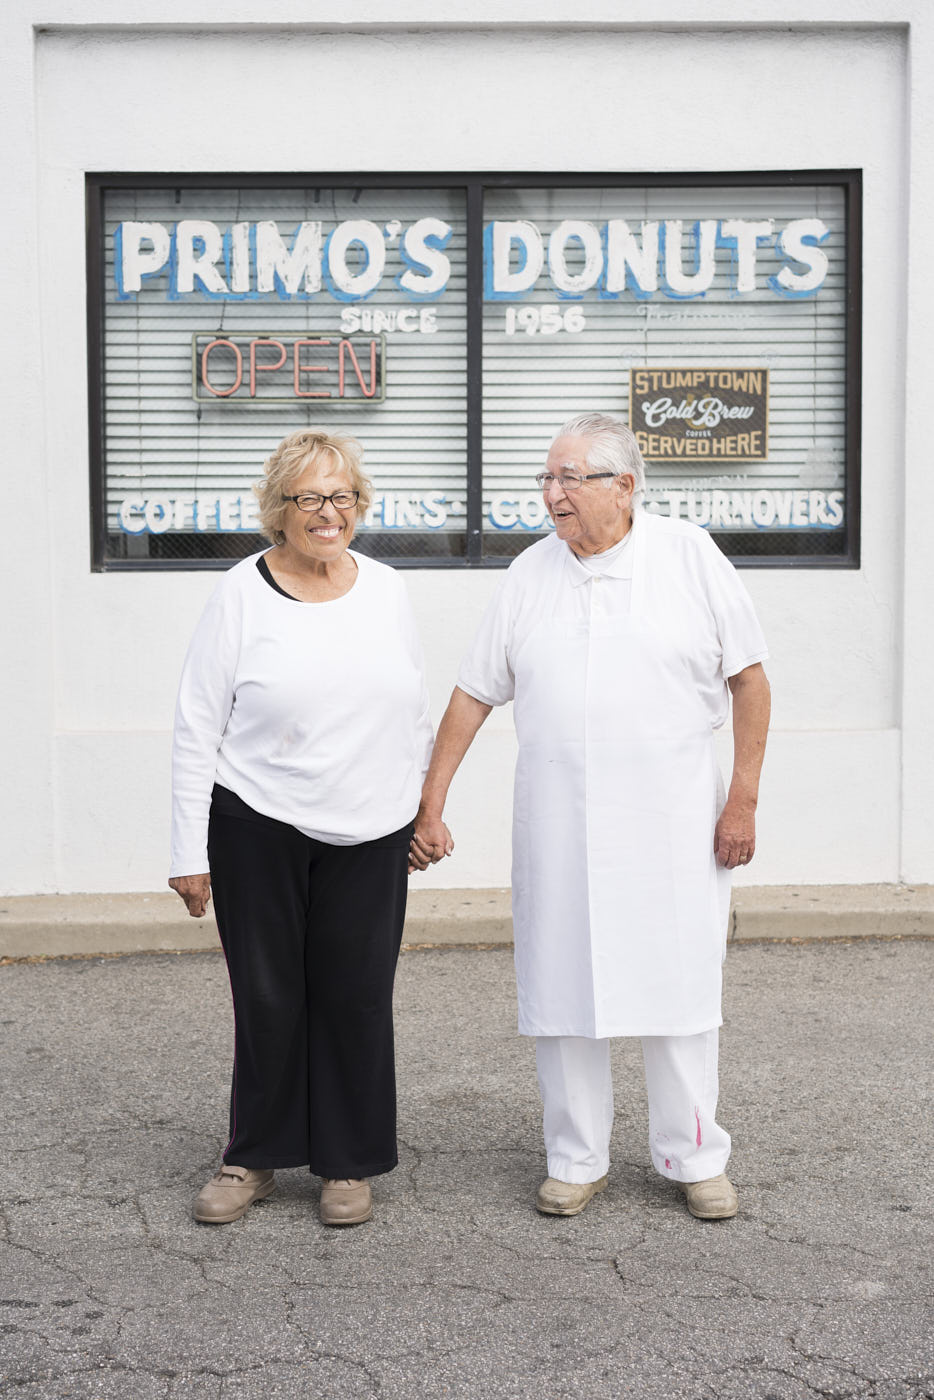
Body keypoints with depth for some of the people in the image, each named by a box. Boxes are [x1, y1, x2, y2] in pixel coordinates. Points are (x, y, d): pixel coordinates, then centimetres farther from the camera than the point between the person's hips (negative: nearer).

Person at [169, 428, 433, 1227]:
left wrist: (425, 810, 14)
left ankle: (350, 1165, 21)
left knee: (356, 996, 6)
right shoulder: (243, 595, -5)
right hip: (257, 831, -2)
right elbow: (197, 727, -4)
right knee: (267, 995, 7)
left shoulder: (386, 590, 6)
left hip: (368, 835, 2)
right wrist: (190, 851, -7)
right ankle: (255, 1159, 24)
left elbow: (416, 713, 15)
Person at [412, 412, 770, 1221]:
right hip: (558, 827, 2)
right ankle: (577, 1161, 21)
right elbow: (473, 696, 7)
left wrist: (743, 799, -4)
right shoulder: (530, 576, 6)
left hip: (671, 822, -2)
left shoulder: (691, 556, -1)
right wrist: (429, 807, 5)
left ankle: (695, 1159, 21)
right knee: (563, 989, 6)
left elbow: (749, 677, 1)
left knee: (679, 987, 4)